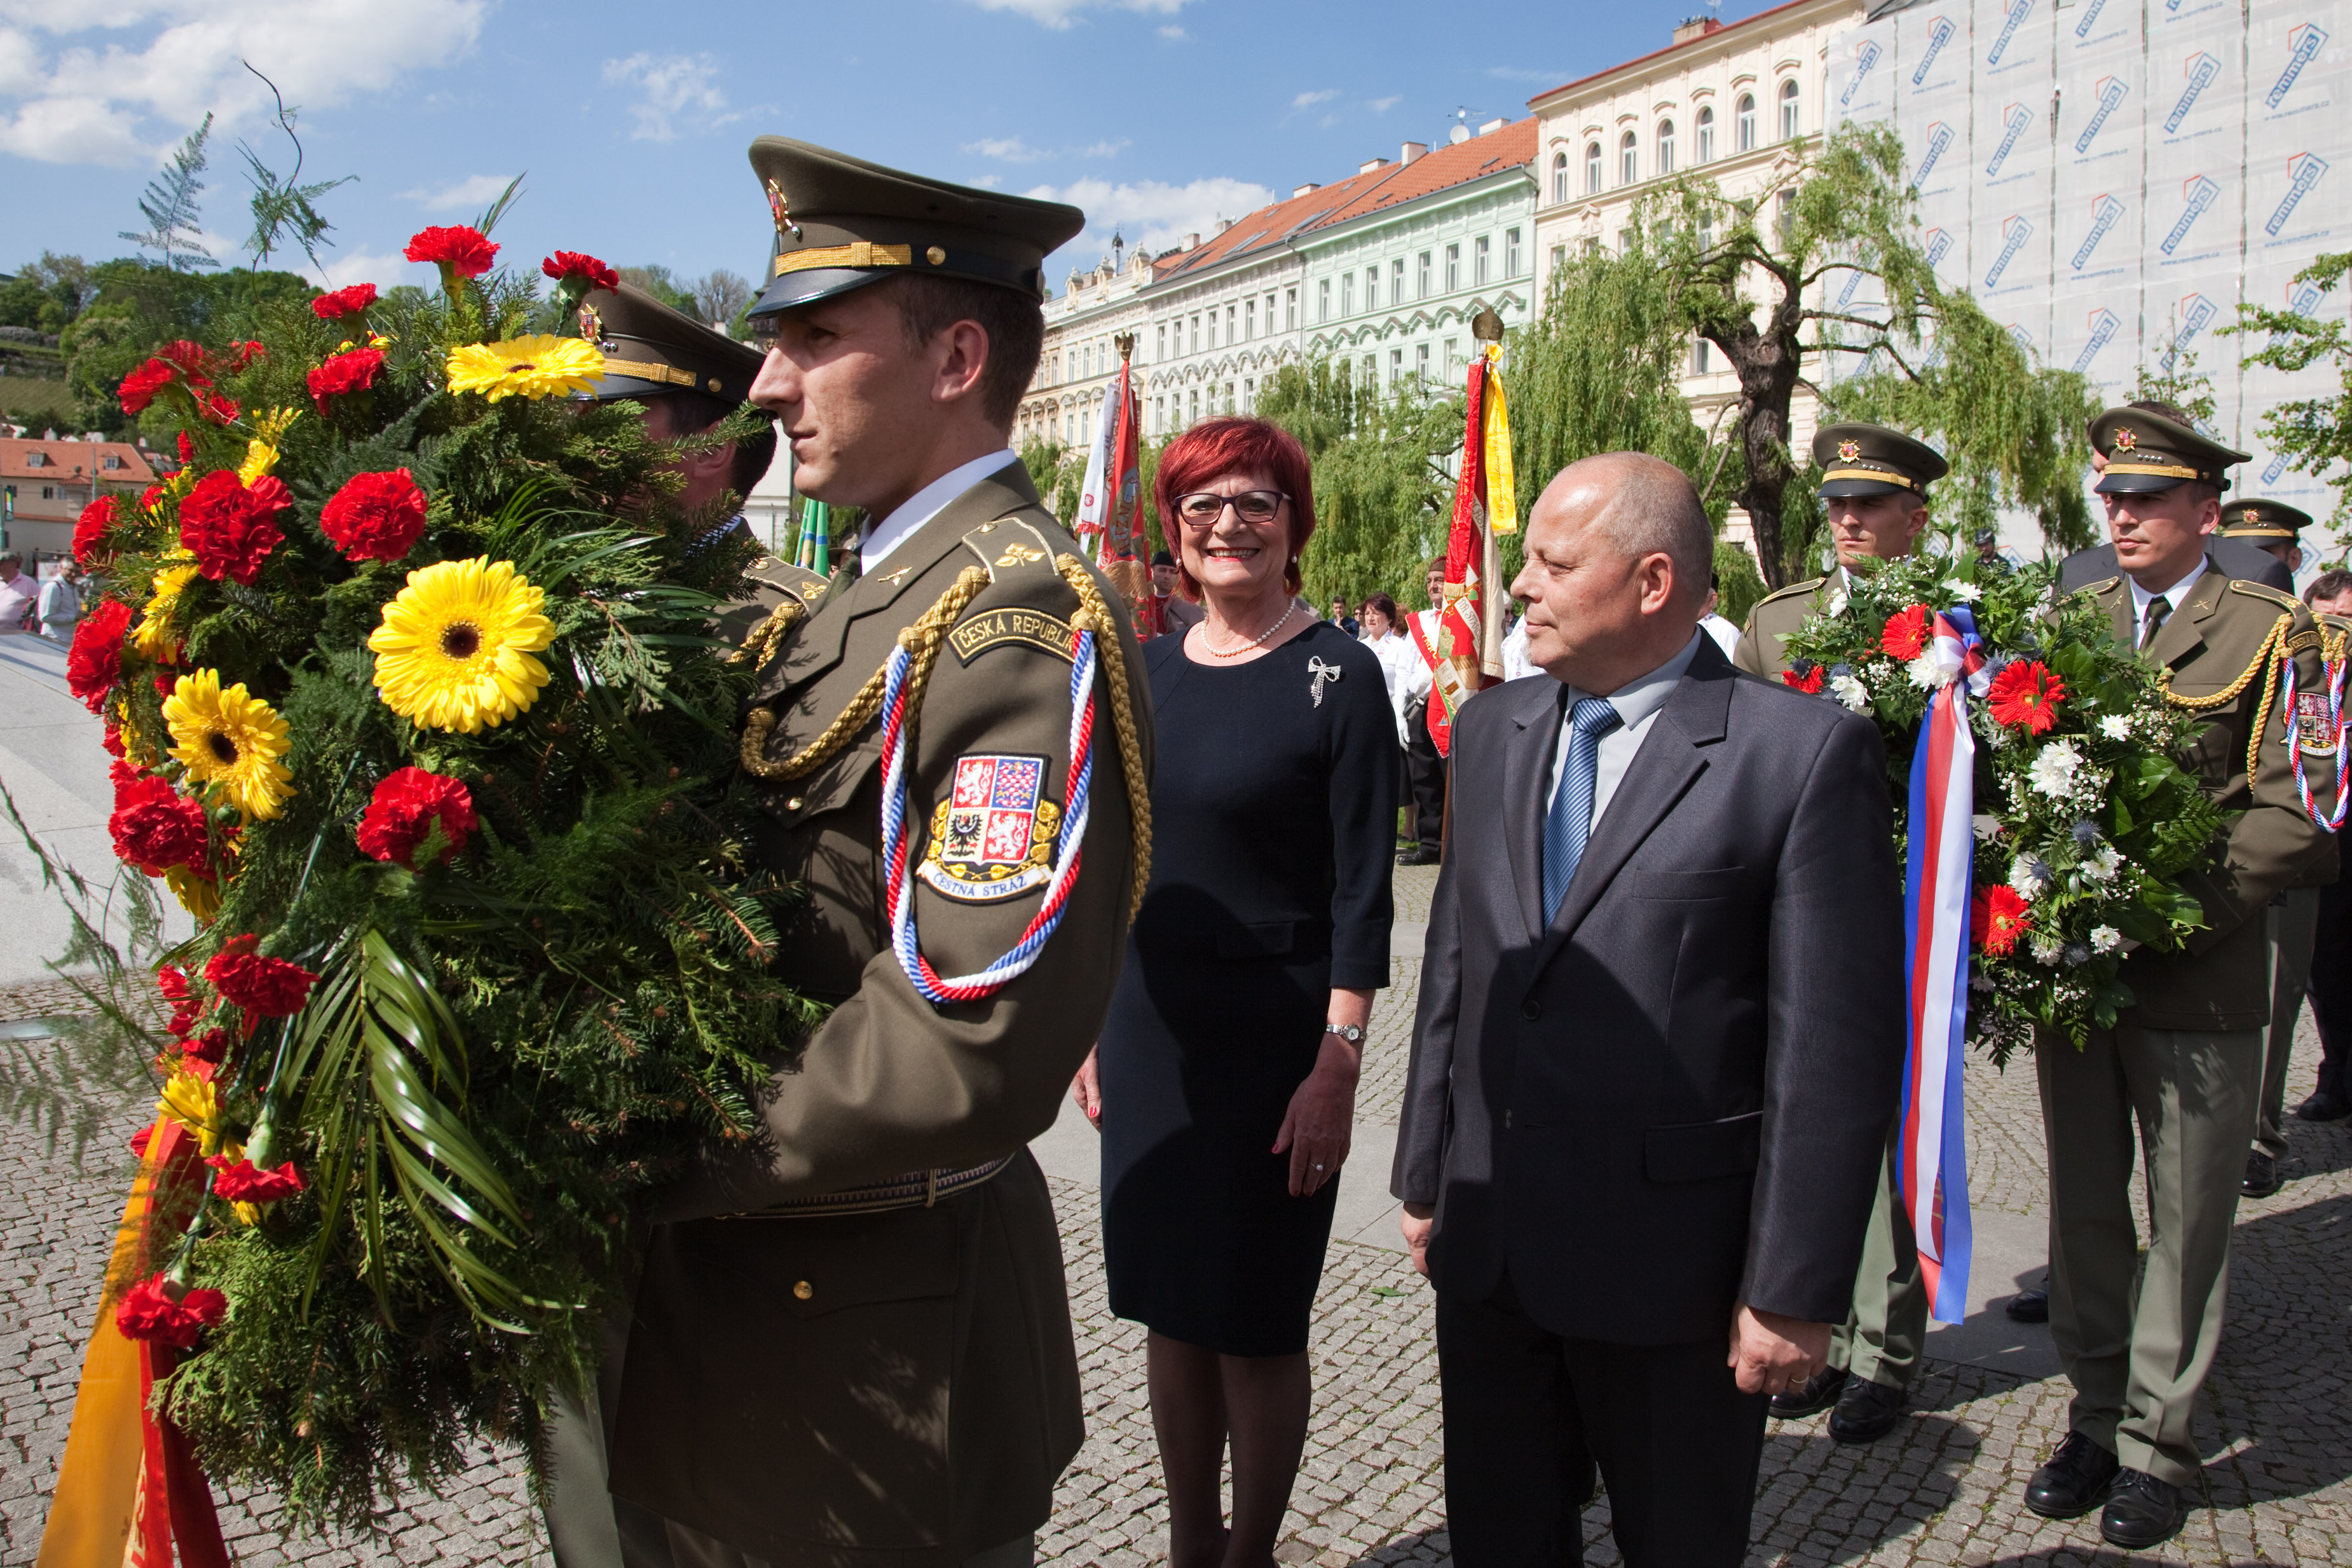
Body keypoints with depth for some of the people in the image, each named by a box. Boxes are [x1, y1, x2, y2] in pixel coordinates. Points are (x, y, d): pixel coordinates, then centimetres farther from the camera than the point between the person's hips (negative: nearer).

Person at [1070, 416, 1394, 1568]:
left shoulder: (1338, 677, -8)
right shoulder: (1145, 674, 7)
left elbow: (1361, 889, -10)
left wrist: (1335, 1063, -16)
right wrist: (1093, 1023, 10)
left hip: (1274, 1031, -5)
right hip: (1147, 1026, 5)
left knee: (1256, 1320, 5)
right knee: (1170, 1303, 14)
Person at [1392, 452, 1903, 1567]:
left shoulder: (1804, 751, -12)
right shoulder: (1491, 729, 7)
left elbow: (1839, 1044, -13)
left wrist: (1797, 1291, -13)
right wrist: (1425, 1177, 12)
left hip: (1673, 1259, -5)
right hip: (1486, 1248, 5)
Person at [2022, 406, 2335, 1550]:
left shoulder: (2269, 634, -3)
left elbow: (2300, 812, -9)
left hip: (2195, 983, -4)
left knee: (2187, 1222, 7)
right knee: (2083, 1210, 12)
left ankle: (2156, 1444, 20)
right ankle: (2096, 1417, 27)